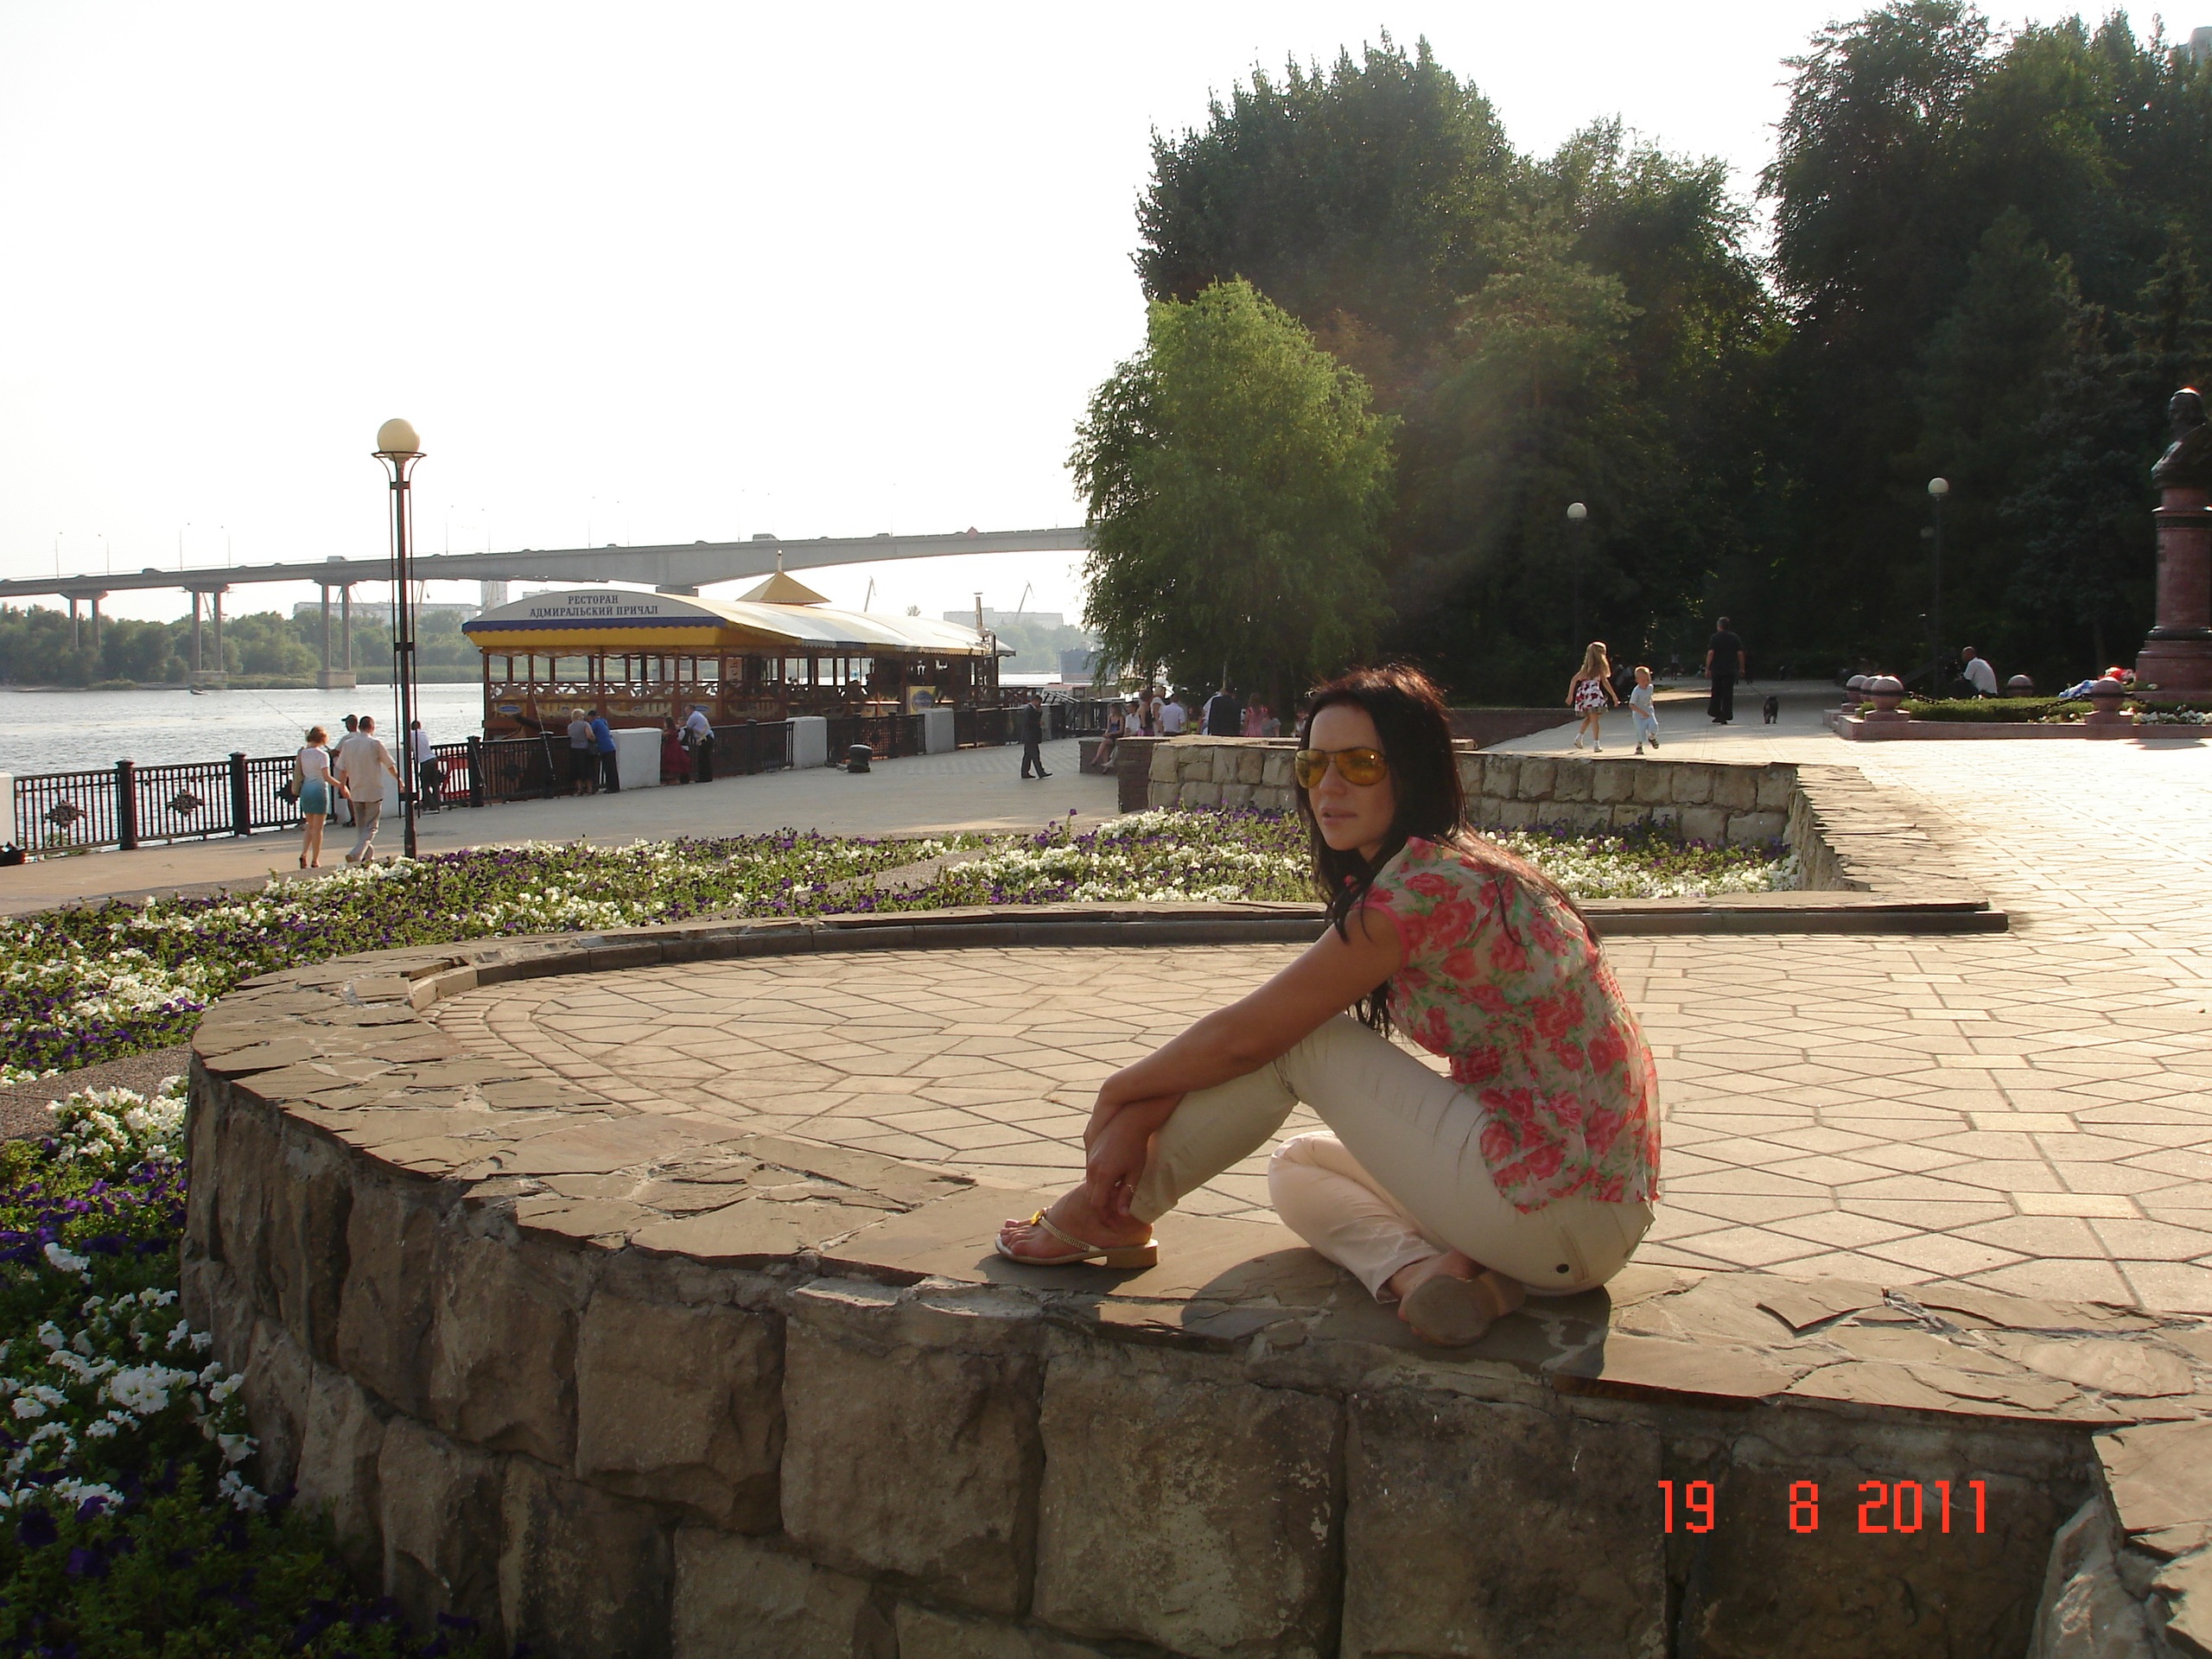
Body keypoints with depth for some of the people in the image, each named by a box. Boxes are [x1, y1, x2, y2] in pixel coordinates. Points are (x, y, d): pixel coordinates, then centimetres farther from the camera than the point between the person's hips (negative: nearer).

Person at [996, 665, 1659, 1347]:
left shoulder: (1427, 882, -19)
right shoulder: (1450, 870, 11)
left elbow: (1242, 1037, -15)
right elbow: (1248, 1032, 9)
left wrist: (1119, 1092, 2)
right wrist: (1139, 1117, 0)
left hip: (1561, 1216, -10)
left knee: (1289, 1034, -8)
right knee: (1297, 1170, 20)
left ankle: (1111, 1216, 8)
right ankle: (1423, 1266, -6)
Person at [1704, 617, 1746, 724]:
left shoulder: (1715, 638, -3)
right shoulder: (1735, 638, 4)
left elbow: (1710, 653, -10)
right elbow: (1740, 654, 1)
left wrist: (1707, 668, -7)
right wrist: (1742, 668, 10)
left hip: (1717, 670, -1)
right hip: (1731, 670, 1)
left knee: (1716, 692, 11)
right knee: (1728, 693, 2)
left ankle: (1716, 714, 11)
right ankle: (1725, 716, -3)